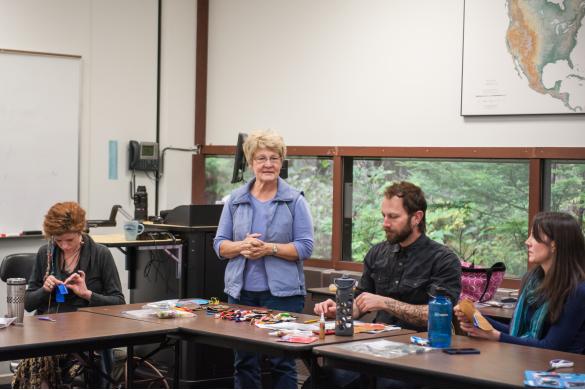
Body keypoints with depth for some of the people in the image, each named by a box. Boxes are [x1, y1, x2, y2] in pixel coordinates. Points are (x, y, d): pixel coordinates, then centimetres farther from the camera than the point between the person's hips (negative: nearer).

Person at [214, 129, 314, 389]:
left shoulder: (295, 200, -1)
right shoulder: (235, 200, 8)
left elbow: (305, 247, -6)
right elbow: (220, 245, 7)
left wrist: (269, 248, -18)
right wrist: (241, 246, -13)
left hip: (282, 292, -3)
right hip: (241, 292, 3)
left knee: (282, 362, 0)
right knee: (244, 361, 9)